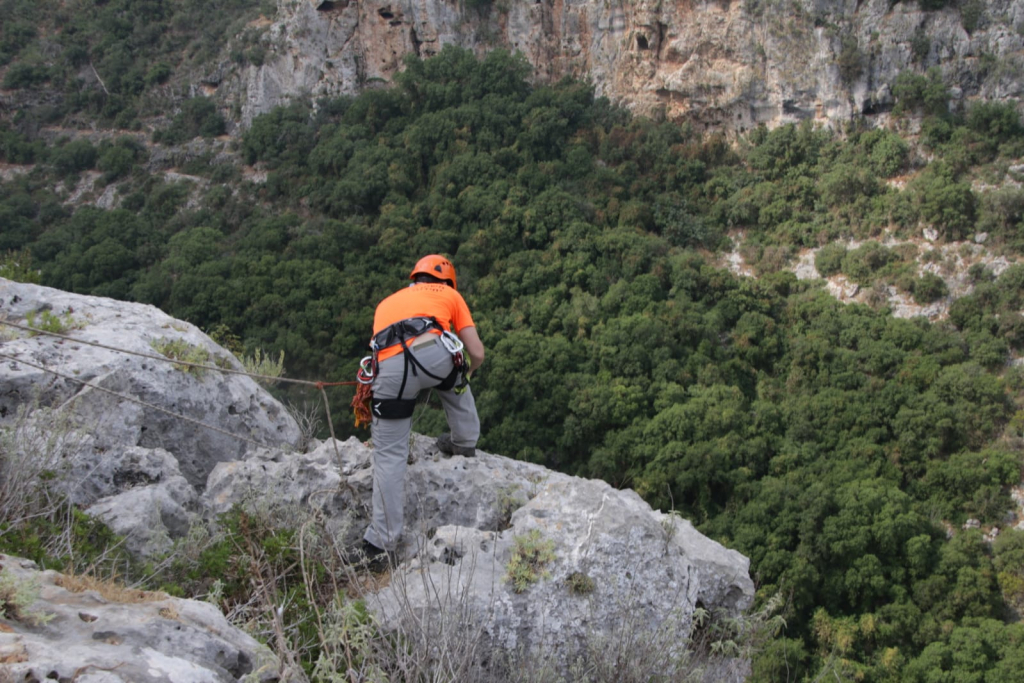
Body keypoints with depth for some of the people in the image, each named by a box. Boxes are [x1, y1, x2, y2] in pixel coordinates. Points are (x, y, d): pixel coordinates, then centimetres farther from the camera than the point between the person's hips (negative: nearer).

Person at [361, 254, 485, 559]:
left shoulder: (387, 302, 39)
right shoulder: (450, 294, 30)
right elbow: (477, 354, 24)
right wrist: (465, 372, 46)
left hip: (390, 368, 2)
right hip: (433, 351, -1)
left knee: (389, 454, 10)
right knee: (455, 381, 36)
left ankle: (382, 540, 10)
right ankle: (464, 442, 46)